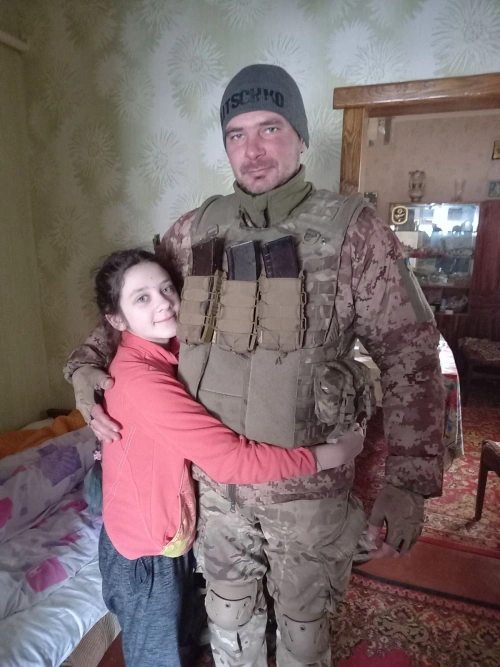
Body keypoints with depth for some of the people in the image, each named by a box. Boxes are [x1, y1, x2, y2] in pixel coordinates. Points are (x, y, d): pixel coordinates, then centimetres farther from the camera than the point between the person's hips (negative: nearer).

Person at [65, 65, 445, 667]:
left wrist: (410, 481, -17)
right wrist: (87, 365, -7)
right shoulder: (196, 230, -2)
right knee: (229, 614, 28)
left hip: (307, 487, -2)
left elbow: (409, 354, -11)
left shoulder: (352, 231, -11)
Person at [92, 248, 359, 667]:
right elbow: (230, 460, -35)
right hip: (147, 552, -7)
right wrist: (332, 455, -28)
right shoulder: (139, 377, -32)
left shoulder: (170, 352, -4)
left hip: (172, 534, 7)